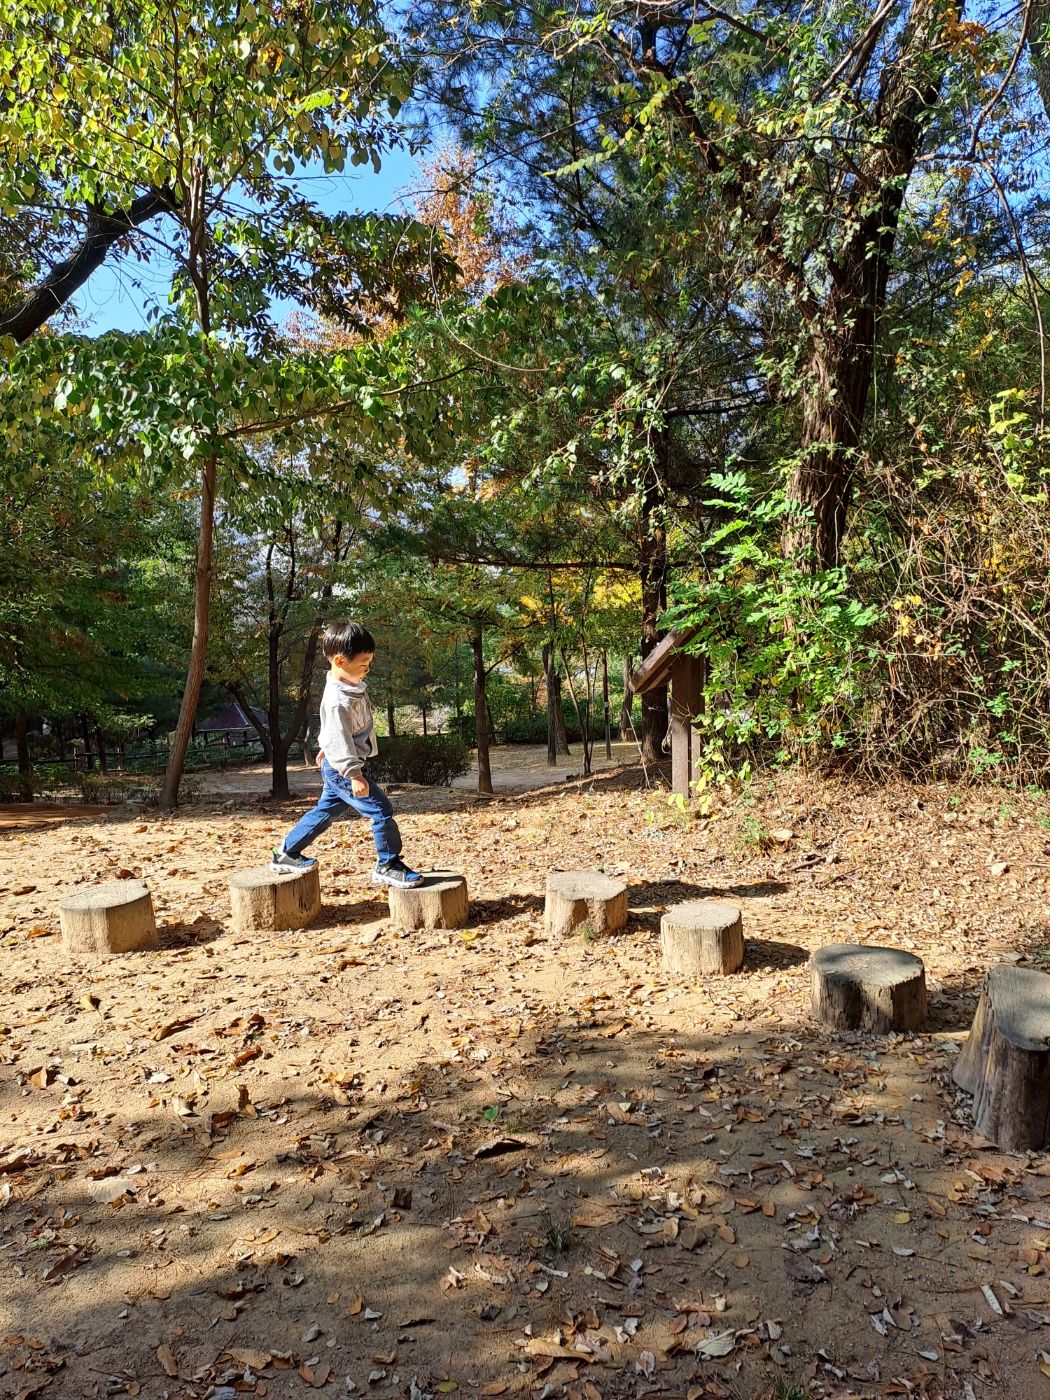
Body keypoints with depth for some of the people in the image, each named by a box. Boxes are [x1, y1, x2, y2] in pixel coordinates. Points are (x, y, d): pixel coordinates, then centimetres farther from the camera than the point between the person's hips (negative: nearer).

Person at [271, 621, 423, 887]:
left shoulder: (350, 687, 8)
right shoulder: (338, 700, -25)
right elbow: (339, 737, -29)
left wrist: (325, 749, 34)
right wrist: (354, 774, -32)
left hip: (336, 768, 11)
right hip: (342, 769, -11)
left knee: (325, 811, 21)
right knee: (381, 811, -8)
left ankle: (287, 853, 32)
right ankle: (388, 866, 2)